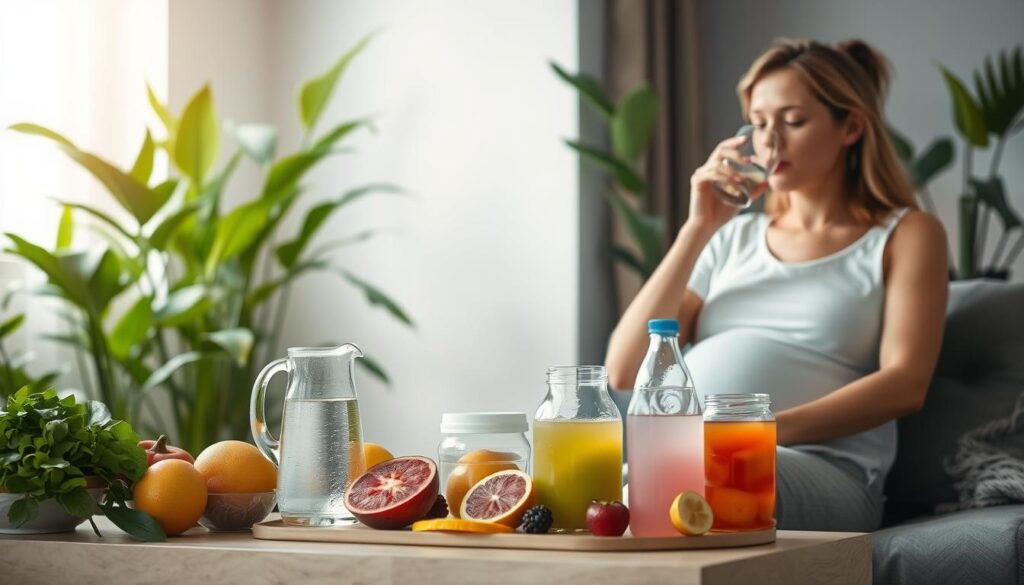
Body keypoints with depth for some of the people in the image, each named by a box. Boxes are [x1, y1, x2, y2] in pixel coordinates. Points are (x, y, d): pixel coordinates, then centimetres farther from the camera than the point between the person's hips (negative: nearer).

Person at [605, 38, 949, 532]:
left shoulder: (906, 234, 17)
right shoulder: (733, 238, 27)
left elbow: (905, 384, -1)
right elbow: (624, 370, 14)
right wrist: (698, 227, 10)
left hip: (819, 471, -3)